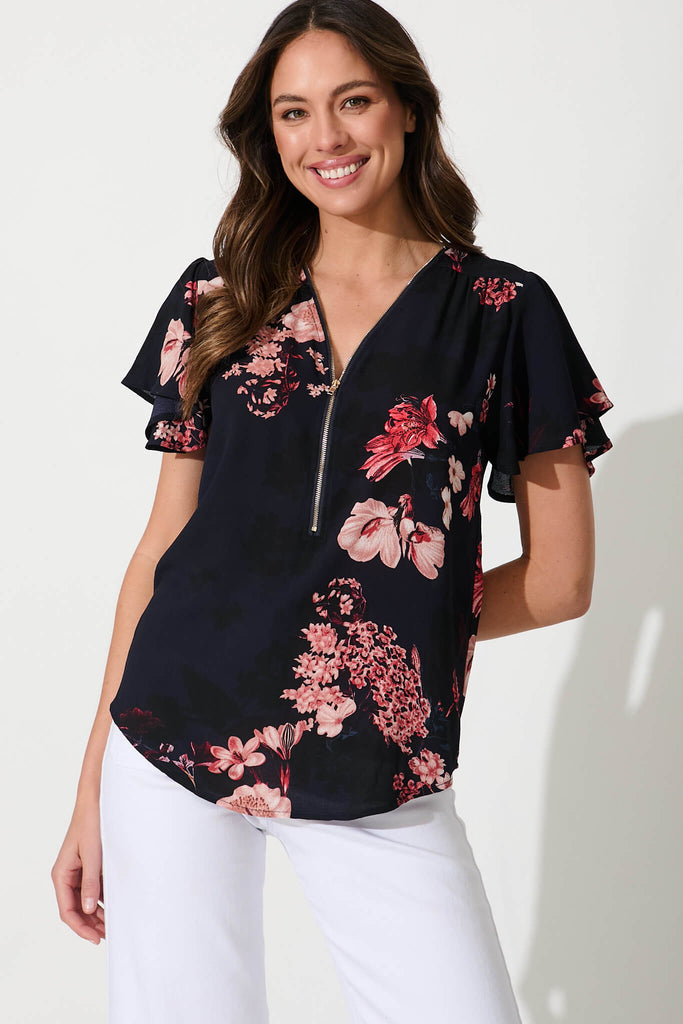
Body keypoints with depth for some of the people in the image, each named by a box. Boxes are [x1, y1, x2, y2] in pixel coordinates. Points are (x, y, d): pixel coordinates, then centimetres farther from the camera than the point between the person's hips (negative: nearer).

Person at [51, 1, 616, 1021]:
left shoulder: (506, 312, 1)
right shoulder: (217, 302, 7)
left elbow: (561, 578, 4)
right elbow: (164, 546, 7)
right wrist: (93, 783, 6)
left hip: (380, 780, -1)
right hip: (173, 743, 2)